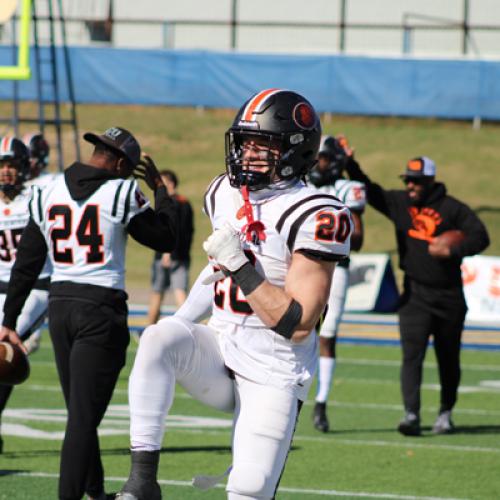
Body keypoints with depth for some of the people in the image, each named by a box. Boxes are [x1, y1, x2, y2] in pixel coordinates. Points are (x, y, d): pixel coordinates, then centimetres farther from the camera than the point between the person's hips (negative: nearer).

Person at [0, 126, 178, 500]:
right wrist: (160, 189, 17)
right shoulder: (121, 193, -7)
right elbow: (166, 239, 5)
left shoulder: (48, 195, 8)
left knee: (81, 410, 17)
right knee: (83, 416, -5)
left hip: (60, 305, 5)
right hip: (102, 308, -5)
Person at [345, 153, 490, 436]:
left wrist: (453, 250, -24)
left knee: (448, 359, 10)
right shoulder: (399, 203, 4)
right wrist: (350, 164, 0)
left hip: (449, 295, -1)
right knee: (412, 354, -13)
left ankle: (446, 413, 27)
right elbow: (369, 190, 11)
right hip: (415, 294, 1)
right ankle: (412, 414, -20)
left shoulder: (452, 209, -6)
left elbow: (480, 237, -8)